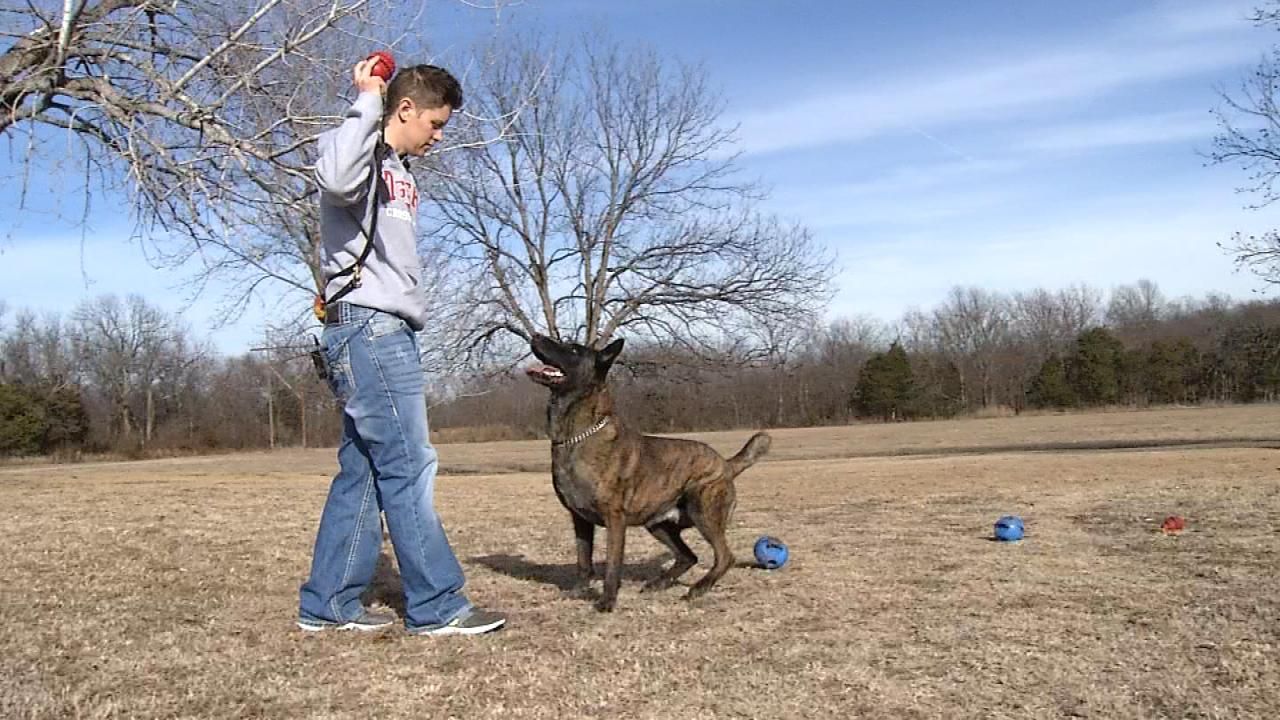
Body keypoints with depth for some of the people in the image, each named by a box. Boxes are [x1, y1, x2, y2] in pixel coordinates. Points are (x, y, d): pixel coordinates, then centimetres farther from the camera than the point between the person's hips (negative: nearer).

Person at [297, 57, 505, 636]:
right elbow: (335, 180, -30)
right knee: (409, 469, -9)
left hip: (388, 335, 10)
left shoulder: (397, 172, 25)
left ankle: (327, 603, 15)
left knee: (362, 471, 9)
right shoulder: (358, 150, -3)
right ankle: (436, 606, -4)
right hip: (366, 328, -10)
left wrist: (410, 338, 15)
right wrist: (366, 102, -19)